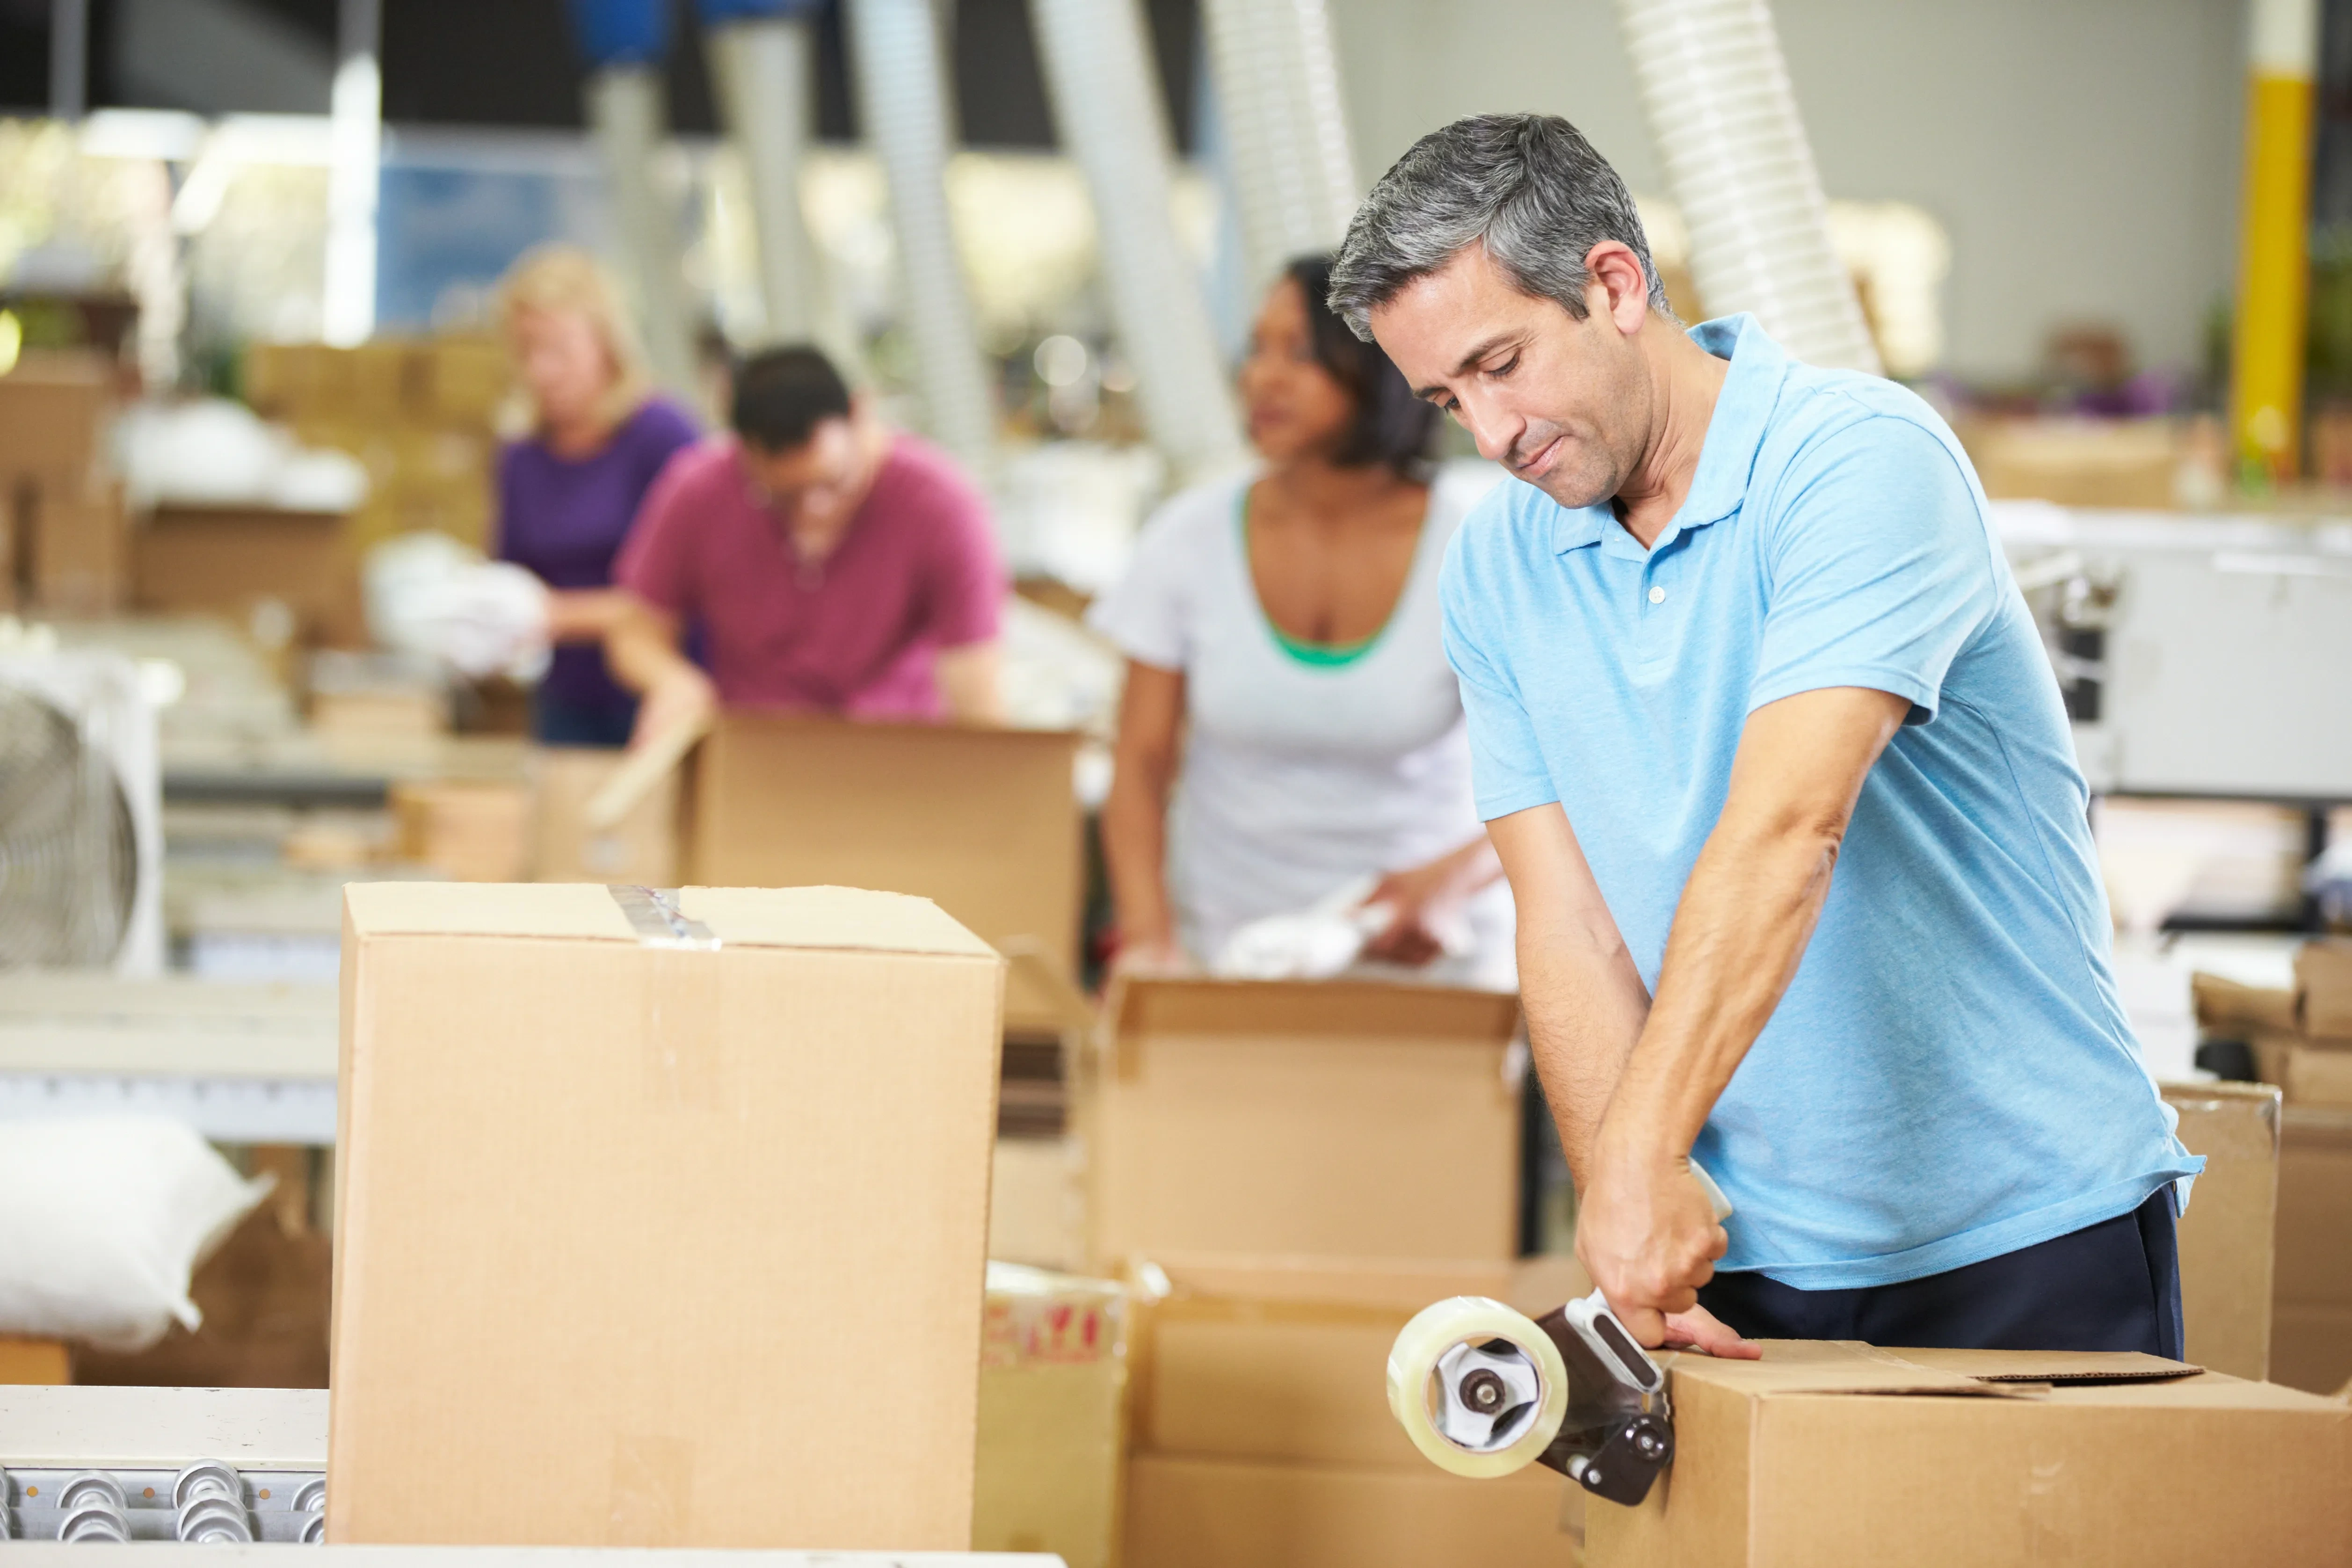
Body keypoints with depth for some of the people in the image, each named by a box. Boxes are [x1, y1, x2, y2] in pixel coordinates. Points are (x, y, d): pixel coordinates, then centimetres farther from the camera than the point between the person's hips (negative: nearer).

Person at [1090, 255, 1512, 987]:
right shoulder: (1193, 537, -3)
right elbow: (1141, 767, -1)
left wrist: (1457, 878, -30)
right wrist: (1148, 937, -17)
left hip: (1431, 954, -1)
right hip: (1223, 945, 1)